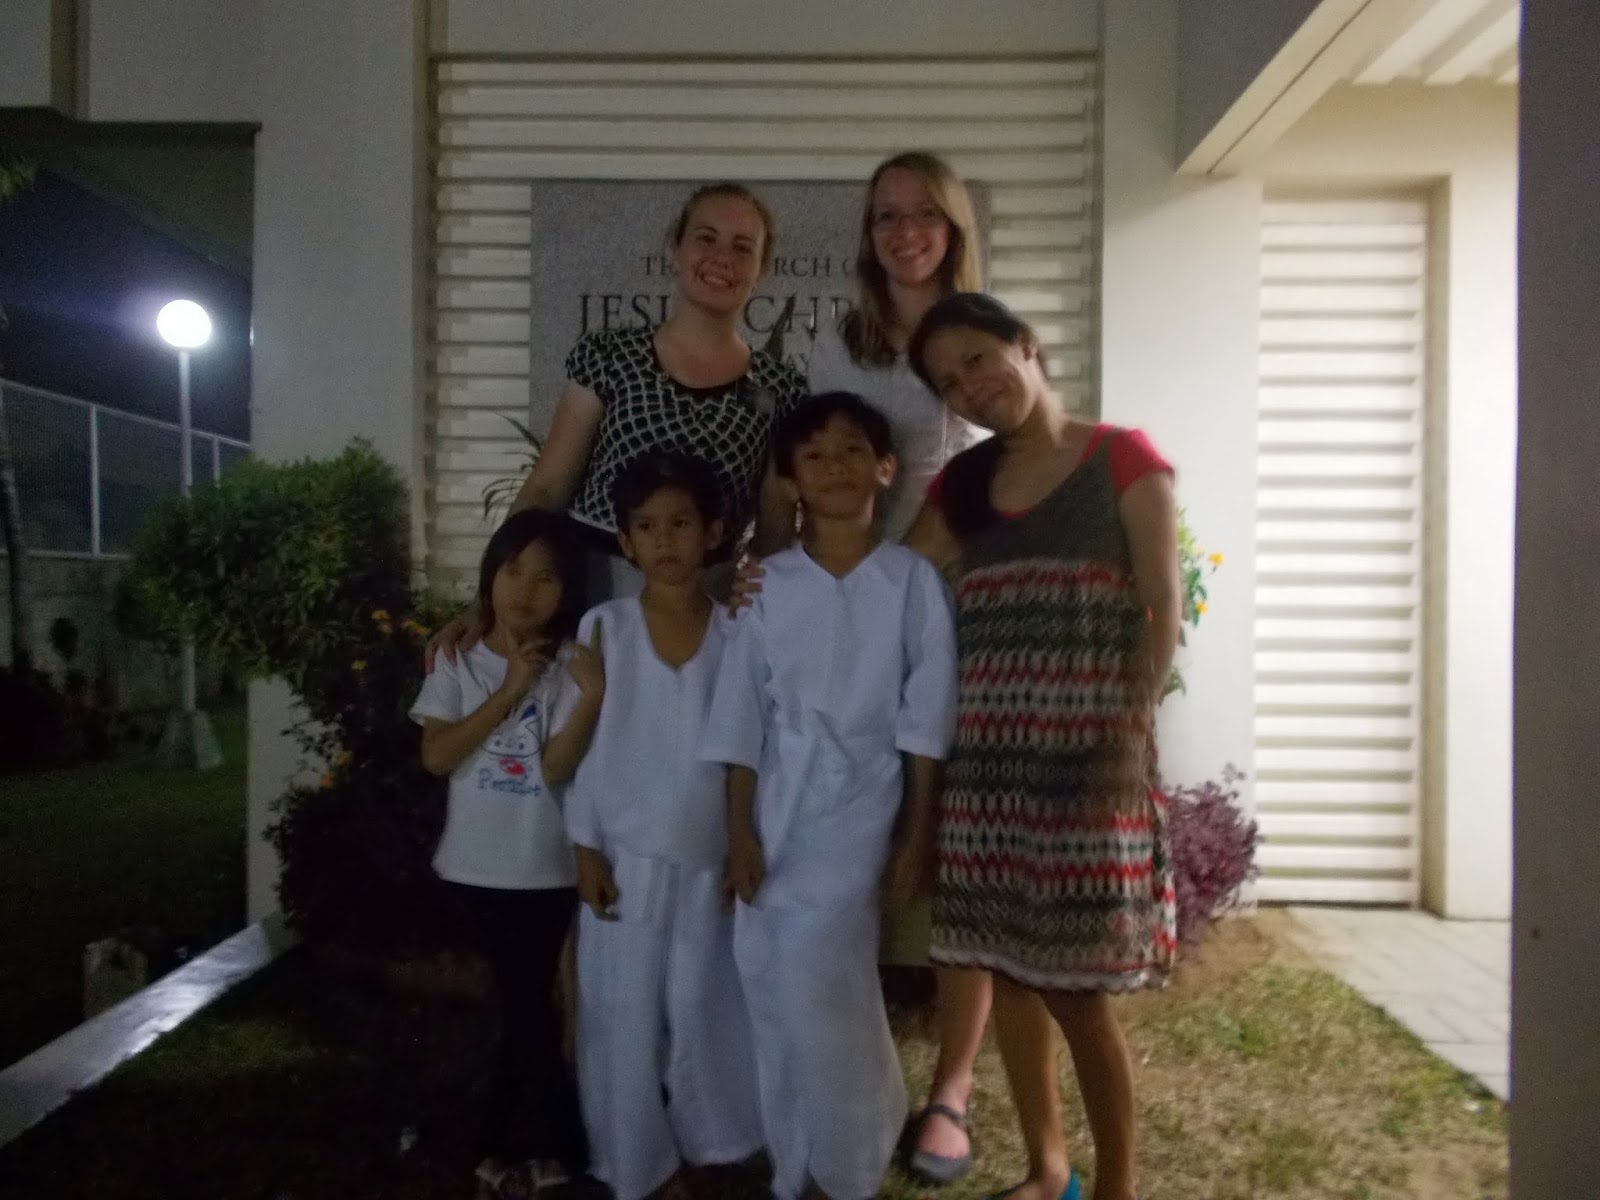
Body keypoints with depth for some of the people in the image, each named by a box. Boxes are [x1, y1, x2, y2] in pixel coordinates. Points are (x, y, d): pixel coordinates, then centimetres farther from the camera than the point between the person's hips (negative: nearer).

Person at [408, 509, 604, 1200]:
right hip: (480, 864, 2)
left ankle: (497, 1141, 29)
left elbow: (557, 766, -15)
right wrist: (510, 691, -15)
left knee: (525, 1006, 9)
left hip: (545, 869, -1)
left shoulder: (567, 665, -7)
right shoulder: (458, 660, 0)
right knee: (524, 1008, 12)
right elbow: (435, 756, -9)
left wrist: (590, 696, -30)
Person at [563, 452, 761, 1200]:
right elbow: (582, 745, -2)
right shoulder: (603, 627, -4)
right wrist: (585, 847, -4)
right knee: (625, 1015, 8)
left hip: (710, 862, 1)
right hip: (625, 859, 0)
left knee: (704, 1009, 9)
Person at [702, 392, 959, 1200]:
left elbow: (924, 721, -3)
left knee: (817, 985, -11)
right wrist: (739, 833, -1)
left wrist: (917, 837, -5)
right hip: (774, 815, 3)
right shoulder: (768, 585, 3)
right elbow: (741, 719, 3)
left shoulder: (912, 579, -2)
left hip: (859, 810, -3)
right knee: (774, 995, 8)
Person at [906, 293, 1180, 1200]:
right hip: (986, 757, 5)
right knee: (1007, 966, 10)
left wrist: (1134, 731, -13)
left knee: (1077, 985, -2)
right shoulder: (961, 484, 14)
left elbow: (1162, 609, -5)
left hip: (1087, 755, -5)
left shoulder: (1122, 457, 0)